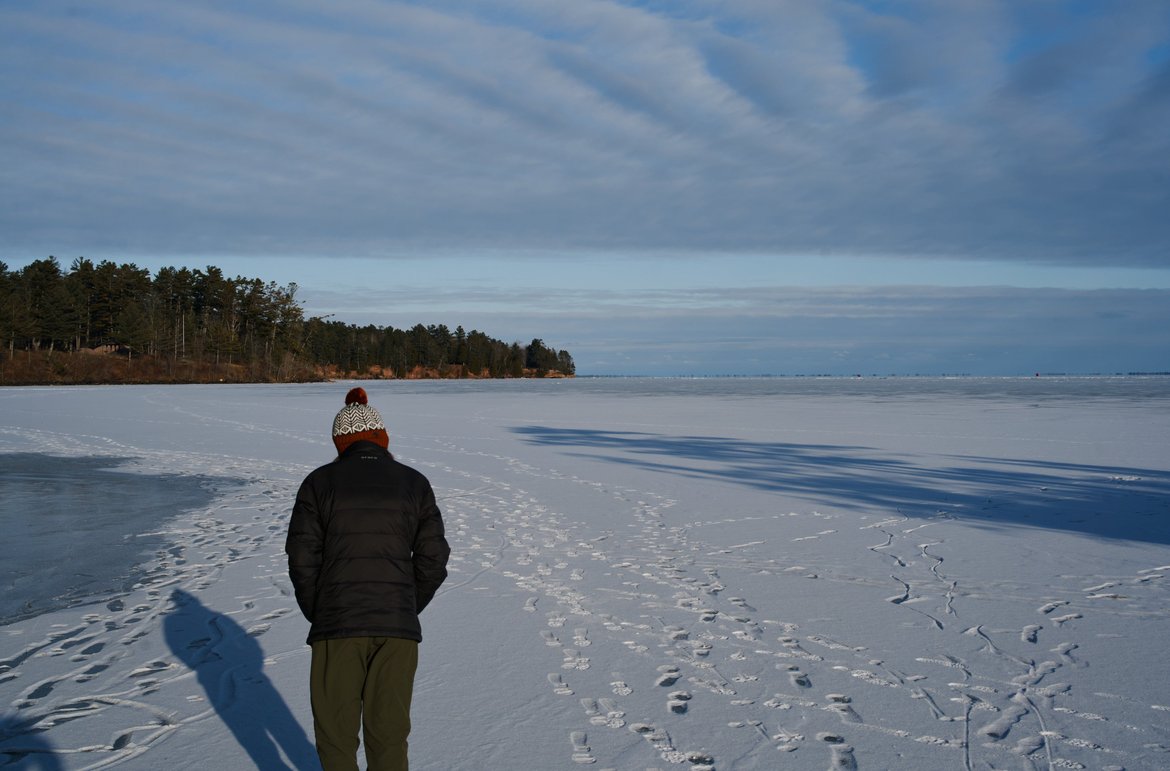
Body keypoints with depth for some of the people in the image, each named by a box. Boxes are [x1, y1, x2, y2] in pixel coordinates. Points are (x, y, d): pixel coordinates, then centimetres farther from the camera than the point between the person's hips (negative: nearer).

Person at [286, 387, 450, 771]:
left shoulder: (319, 483, -1)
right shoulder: (414, 483, 3)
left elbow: (302, 561, -4)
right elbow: (432, 561, 1)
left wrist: (320, 617, 9)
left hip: (337, 625, -2)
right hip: (398, 628, 2)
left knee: (336, 736, 13)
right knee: (388, 733, 15)